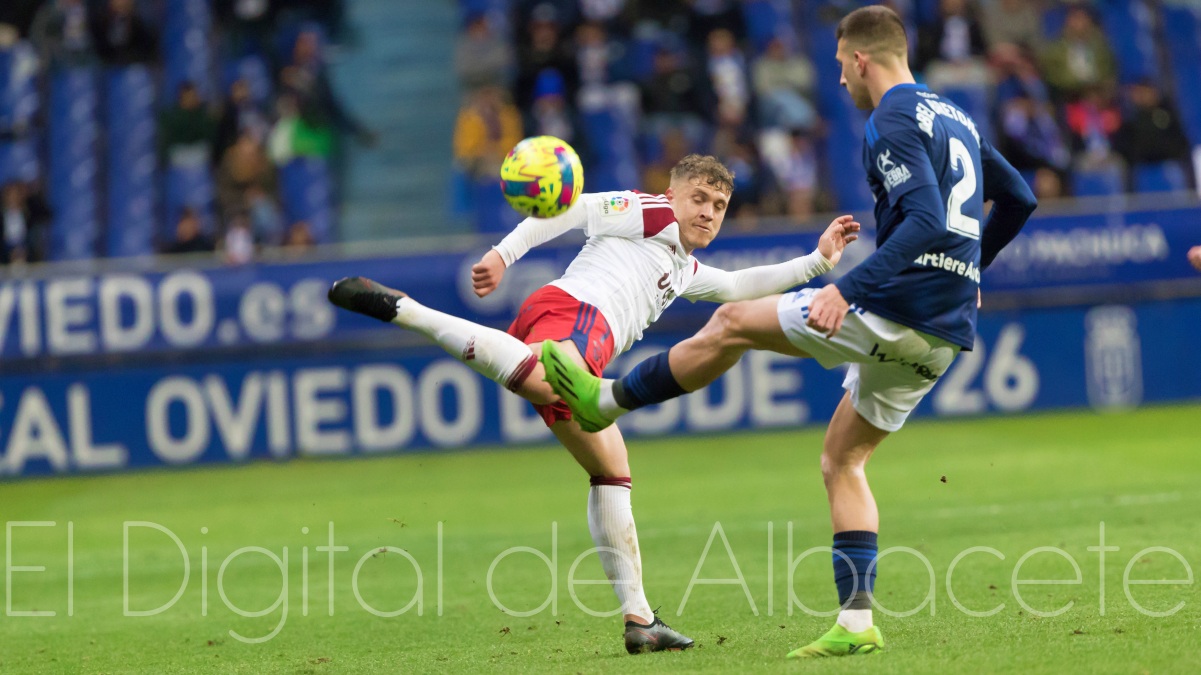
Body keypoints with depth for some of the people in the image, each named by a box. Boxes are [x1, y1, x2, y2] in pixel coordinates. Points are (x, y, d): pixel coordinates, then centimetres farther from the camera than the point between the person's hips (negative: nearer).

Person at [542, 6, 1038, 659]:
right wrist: (970, 268, 37)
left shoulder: (893, 121, -11)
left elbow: (925, 223, -25)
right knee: (841, 461, 15)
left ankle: (604, 400, 17)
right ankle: (856, 623, 7)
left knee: (732, 323, 4)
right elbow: (1019, 198, 26)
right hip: (943, 334, 9)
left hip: (896, 311, -9)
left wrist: (848, 288, -30)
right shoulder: (955, 117, 18)